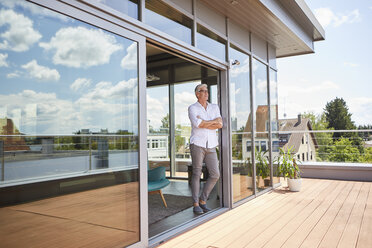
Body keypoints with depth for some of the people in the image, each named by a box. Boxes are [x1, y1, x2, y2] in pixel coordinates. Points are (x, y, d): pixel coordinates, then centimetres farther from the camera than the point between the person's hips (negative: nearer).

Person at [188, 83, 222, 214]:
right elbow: (197, 124, -17)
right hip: (197, 144, -4)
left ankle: (203, 200, 15)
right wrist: (214, 121, -5)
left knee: (215, 175, -1)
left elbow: (220, 125, 0)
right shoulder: (192, 108, 1)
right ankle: (196, 204, 8)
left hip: (211, 146, 4)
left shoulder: (215, 107, 14)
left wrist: (203, 123, -10)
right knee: (196, 173, -2)